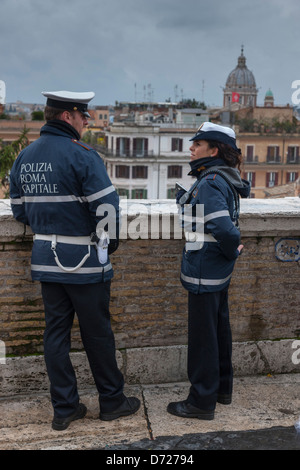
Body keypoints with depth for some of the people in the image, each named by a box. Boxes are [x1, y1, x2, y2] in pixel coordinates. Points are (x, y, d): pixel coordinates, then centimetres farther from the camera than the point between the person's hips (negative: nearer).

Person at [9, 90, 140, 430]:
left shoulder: (24, 157, 8)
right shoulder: (81, 155, -15)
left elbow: (18, 208, 14)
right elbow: (106, 206, -19)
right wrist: (109, 242, -2)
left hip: (45, 258, 7)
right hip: (83, 261, -6)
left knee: (56, 331, 12)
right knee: (96, 332, 7)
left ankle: (64, 408, 21)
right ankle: (111, 401, 23)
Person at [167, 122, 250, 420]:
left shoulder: (210, 184, -21)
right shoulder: (225, 180, 9)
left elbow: (224, 229, -29)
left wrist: (232, 251, -14)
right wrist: (233, 250, 12)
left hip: (204, 272, -10)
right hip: (219, 273, 10)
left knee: (202, 336, 1)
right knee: (218, 329, 20)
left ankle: (202, 401, 14)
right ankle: (222, 388, 35)